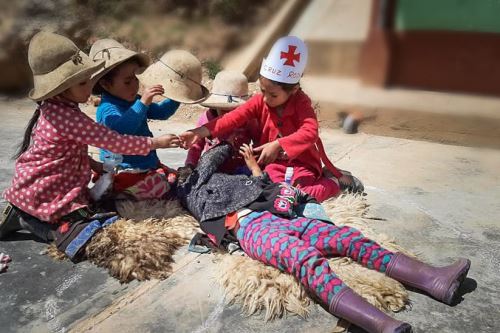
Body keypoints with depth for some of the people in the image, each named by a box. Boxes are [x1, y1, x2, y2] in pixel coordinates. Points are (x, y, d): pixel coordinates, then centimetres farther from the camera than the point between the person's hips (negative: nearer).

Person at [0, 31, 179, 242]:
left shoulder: (55, 109, 4)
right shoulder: (67, 117, -28)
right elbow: (113, 142, -26)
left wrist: (94, 165, 3)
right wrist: (155, 142, -19)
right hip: (42, 192, -10)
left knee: (95, 207, 11)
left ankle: (24, 214, 16)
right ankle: (25, 219, 1)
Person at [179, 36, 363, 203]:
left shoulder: (301, 103, -16)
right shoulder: (260, 101, -5)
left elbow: (310, 132, -33)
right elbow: (235, 117, -16)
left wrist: (277, 145, -45)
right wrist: (201, 131, -28)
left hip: (302, 162, -3)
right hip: (275, 161, 4)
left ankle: (334, 180, 7)